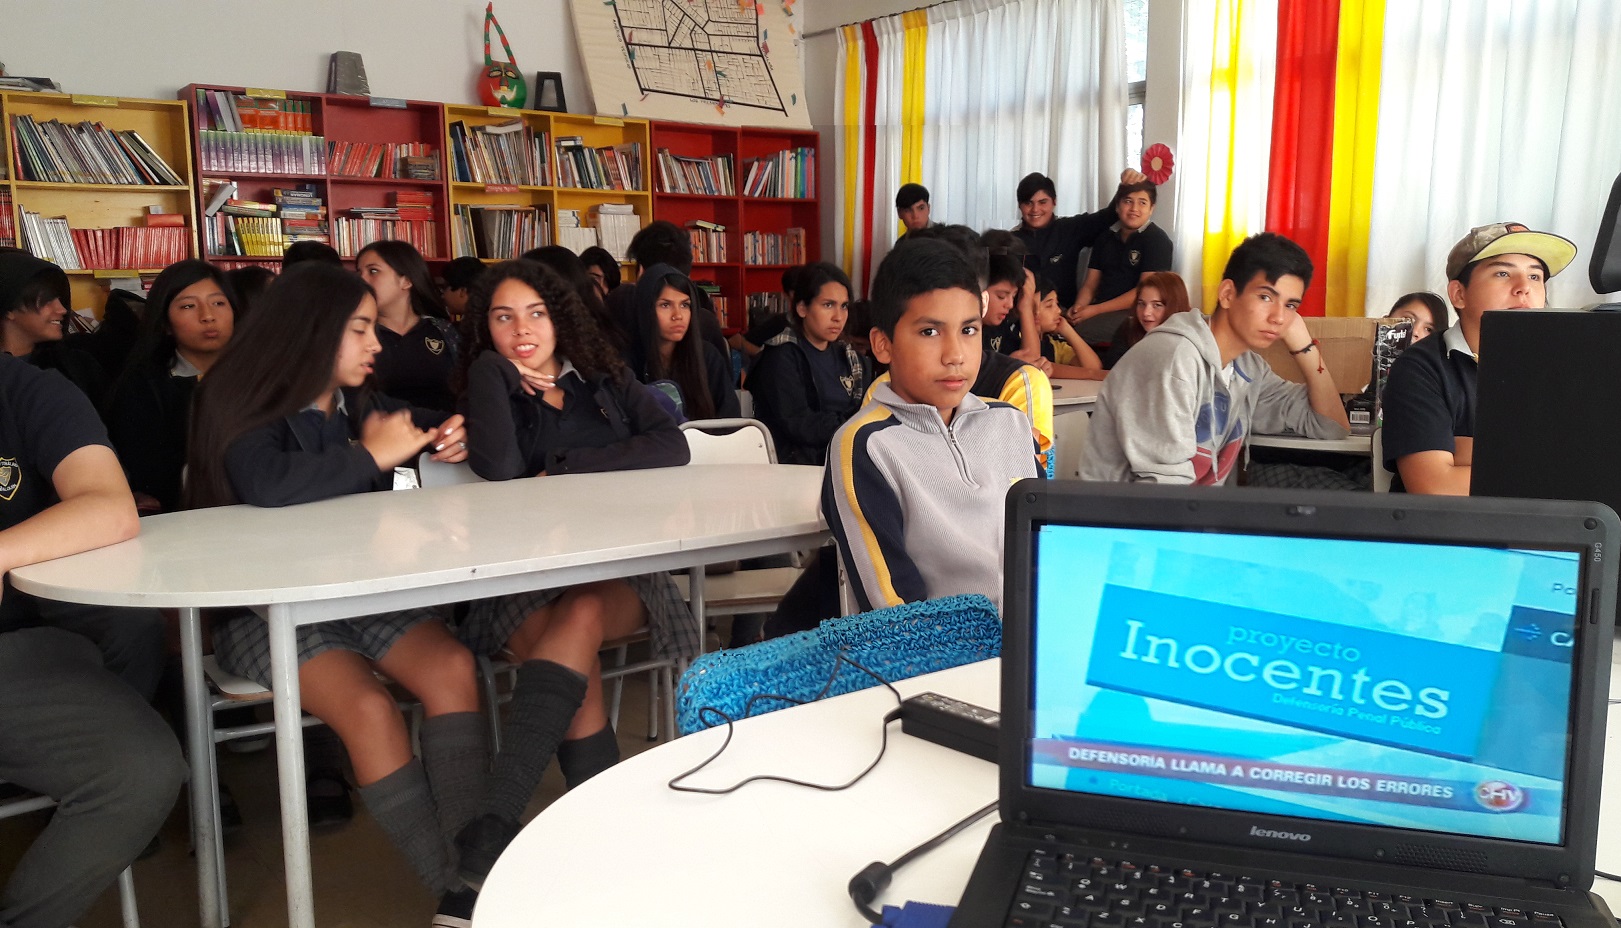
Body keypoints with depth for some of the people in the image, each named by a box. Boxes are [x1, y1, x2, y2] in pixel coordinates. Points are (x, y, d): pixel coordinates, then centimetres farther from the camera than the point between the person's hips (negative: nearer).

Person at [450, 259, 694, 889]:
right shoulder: (491, 389, 10)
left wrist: (565, 468, -10)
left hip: (620, 570, 0)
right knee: (578, 662, -33)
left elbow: (672, 446, -5)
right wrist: (496, 369, -2)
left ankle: (490, 829, -40)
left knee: (584, 615, -34)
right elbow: (498, 469, -13)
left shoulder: (605, 382, 14)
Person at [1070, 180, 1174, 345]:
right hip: (1102, 312, 5)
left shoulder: (1157, 240, -2)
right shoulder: (1105, 237, 16)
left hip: (1136, 315, -5)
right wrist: (1079, 306, -10)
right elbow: (1091, 284, 14)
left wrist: (1096, 310, -18)